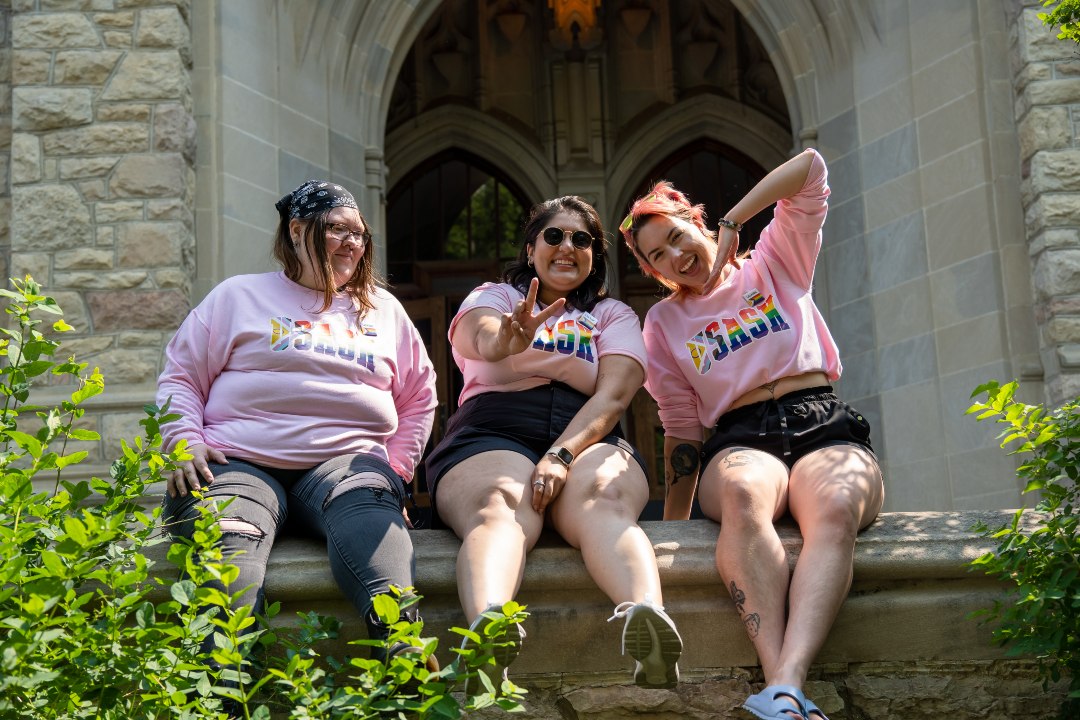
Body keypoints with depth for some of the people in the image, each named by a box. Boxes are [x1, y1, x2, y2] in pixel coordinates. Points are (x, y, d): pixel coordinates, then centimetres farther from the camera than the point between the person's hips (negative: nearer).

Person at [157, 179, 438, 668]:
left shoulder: (382, 309, 26)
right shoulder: (240, 296, 20)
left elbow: (419, 396, 31)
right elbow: (180, 376, 17)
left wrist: (397, 468, 16)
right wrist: (186, 442, -2)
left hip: (346, 459, 1)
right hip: (239, 460, -1)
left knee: (369, 507, -38)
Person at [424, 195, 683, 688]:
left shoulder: (615, 316, 24)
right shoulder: (493, 296, 22)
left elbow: (613, 395, 4)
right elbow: (484, 339, -6)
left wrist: (561, 455, -16)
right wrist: (508, 339, -34)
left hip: (586, 439, 1)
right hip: (492, 436, -1)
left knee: (605, 498, -36)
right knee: (500, 507, -37)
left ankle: (648, 615, -66)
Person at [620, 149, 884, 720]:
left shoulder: (774, 264, 20)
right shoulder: (664, 323, 21)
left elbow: (809, 168, 10)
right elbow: (681, 431, 19)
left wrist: (731, 224, 7)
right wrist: (671, 523, 14)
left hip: (825, 426, 0)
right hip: (741, 440, 0)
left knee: (836, 508, -38)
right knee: (743, 492, -40)